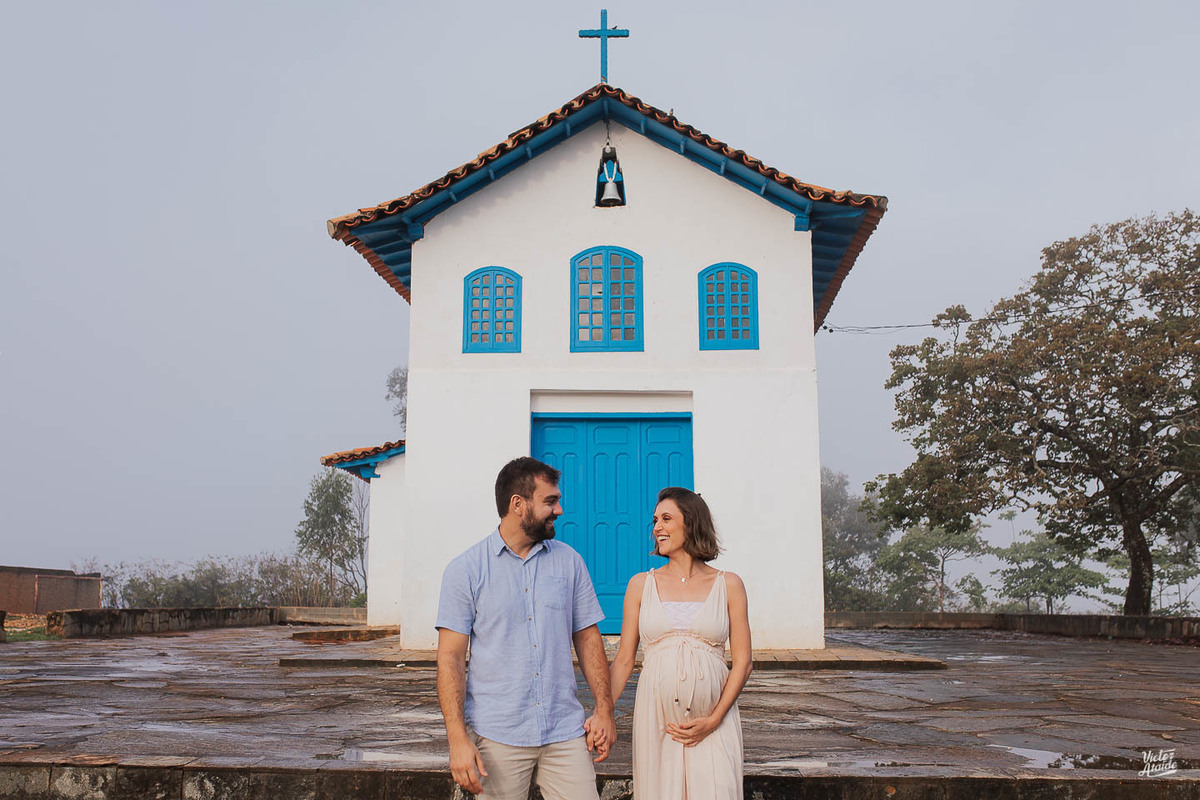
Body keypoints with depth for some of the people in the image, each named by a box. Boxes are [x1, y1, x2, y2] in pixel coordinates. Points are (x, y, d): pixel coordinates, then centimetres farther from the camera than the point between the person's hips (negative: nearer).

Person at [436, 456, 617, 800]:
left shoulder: (569, 561, 7)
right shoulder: (465, 570, -2)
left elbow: (587, 638, 11)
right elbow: (450, 657, -5)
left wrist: (604, 709, 2)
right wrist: (458, 738, -13)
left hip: (566, 732, 3)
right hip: (496, 735, -2)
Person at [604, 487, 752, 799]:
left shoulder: (728, 585, 5)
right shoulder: (641, 585, 8)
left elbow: (742, 662, 3)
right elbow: (624, 659, 8)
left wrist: (713, 720, -8)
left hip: (714, 719, -1)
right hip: (655, 717, 1)